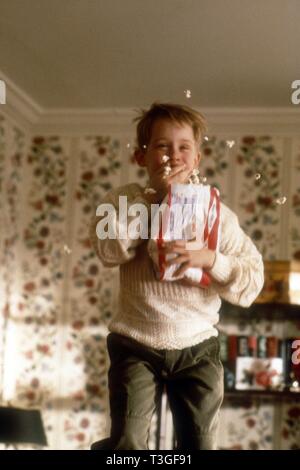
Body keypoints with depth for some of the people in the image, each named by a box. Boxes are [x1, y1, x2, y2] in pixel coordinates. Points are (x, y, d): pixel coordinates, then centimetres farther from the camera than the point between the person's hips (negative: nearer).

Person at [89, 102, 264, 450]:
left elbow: (252, 281, -6)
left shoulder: (217, 213, -2)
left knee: (199, 444, 7)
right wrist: (153, 199, -20)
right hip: (136, 346, -1)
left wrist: (210, 258, -24)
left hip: (198, 348, 1)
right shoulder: (124, 200, -2)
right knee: (127, 444, -4)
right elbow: (108, 250, -21)